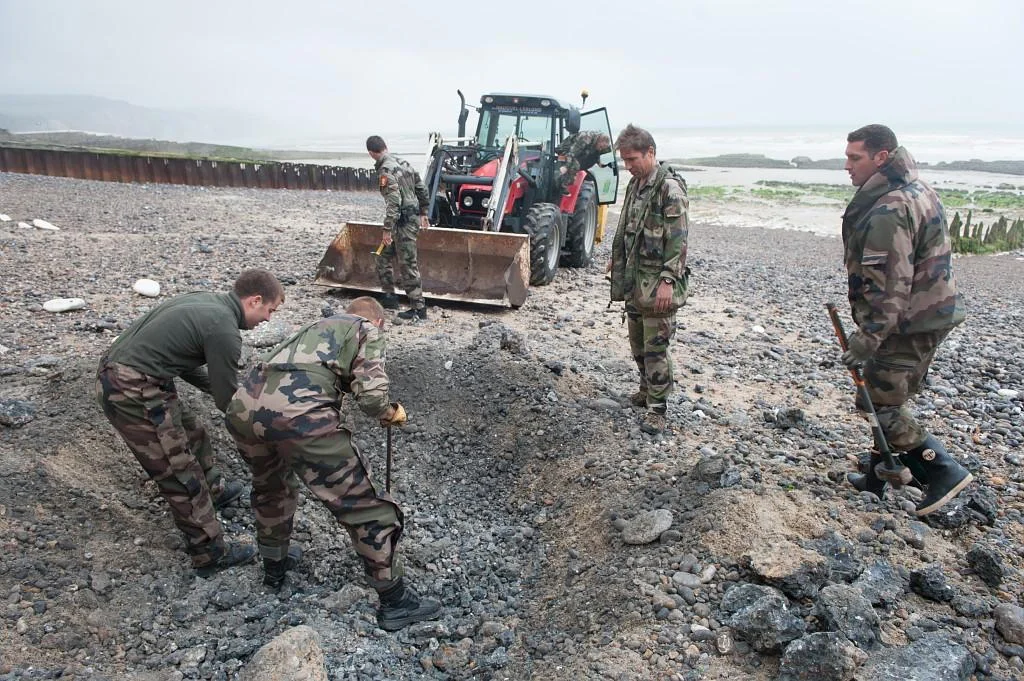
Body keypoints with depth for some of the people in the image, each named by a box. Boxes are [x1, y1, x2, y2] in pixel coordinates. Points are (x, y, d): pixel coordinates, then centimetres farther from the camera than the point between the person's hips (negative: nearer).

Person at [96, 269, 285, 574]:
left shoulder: (203, 300, 8)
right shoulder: (224, 331, -20)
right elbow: (227, 401, -9)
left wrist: (221, 386, 18)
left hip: (113, 373, 10)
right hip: (132, 394, -10)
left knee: (192, 432, 26)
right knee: (180, 473, 1)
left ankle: (214, 491, 48)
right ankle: (210, 554, 13)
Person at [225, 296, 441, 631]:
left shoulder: (318, 325, 36)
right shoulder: (367, 329, 16)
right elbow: (371, 394, -1)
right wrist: (391, 412, 20)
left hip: (244, 405, 8)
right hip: (296, 411, -7)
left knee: (270, 486, 36)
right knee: (363, 504, 7)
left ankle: (274, 564, 55)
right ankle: (395, 600, 18)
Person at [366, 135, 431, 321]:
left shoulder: (386, 171, -17)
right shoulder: (403, 163, 11)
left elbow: (393, 202, -25)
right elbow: (421, 189, 16)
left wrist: (387, 229, -22)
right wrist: (423, 213, 25)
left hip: (403, 222, -10)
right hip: (413, 217, 10)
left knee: (408, 265, -5)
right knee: (384, 257, 19)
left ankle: (418, 308, 0)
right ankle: (389, 297, 26)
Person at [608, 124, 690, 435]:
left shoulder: (670, 188, -15)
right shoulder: (635, 185, 11)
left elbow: (677, 239, -19)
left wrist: (667, 281, -23)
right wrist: (616, 259, 21)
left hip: (656, 284, -8)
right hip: (633, 280, 8)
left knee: (655, 347, -3)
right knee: (637, 342, 18)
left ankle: (657, 406, 6)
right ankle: (647, 388, 35)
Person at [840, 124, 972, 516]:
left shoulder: (888, 211, -23)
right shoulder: (915, 190, 11)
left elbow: (888, 285, -27)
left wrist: (867, 337, -25)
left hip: (907, 324, -10)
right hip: (931, 314, 10)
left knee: (880, 403, -2)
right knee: (887, 397, 18)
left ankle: (943, 471, 5)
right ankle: (879, 478, 29)